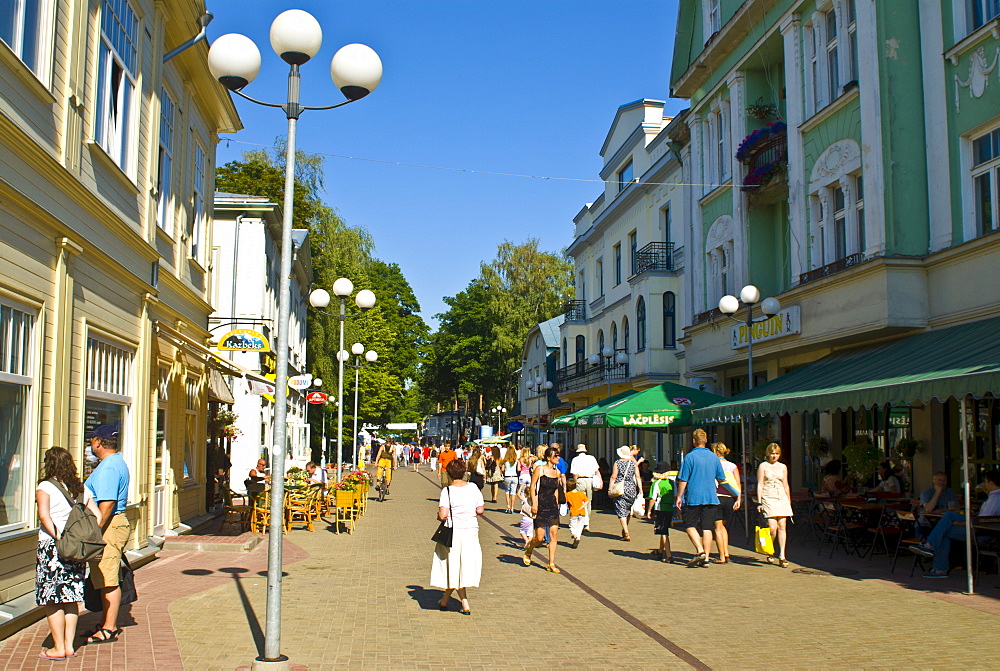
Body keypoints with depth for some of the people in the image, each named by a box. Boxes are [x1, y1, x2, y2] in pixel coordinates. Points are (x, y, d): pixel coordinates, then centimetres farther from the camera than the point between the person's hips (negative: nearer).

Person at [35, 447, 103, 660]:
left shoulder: (45, 487, -5)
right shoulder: (82, 489, 10)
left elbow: (44, 515, -20)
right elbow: (97, 516, 6)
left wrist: (57, 536, -18)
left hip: (51, 547, -5)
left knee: (52, 601, 4)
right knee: (71, 599, 12)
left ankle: (58, 648, 8)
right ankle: (69, 646, 16)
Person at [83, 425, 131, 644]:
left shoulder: (108, 468, -18)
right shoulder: (118, 462, 16)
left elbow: (107, 504, -25)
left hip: (109, 527, -11)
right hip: (116, 523, 11)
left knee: (108, 580, -4)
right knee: (106, 579, 17)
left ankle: (109, 629, 2)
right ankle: (107, 623, 26)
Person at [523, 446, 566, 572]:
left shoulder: (557, 472, 9)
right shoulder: (540, 469, -7)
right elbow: (532, 487, -8)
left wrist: (556, 503, 15)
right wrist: (534, 504, -14)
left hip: (552, 506, 5)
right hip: (540, 506, -5)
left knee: (554, 534, -2)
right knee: (539, 538, -3)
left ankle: (551, 564, 6)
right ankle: (528, 551, 28)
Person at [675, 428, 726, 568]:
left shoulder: (690, 457, -8)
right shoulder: (714, 457, 5)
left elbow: (683, 480, -8)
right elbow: (721, 479, 13)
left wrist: (679, 497, 0)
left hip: (693, 497, -4)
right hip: (711, 498, 4)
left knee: (690, 525, 7)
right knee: (707, 528, 6)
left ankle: (700, 551, -9)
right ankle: (706, 558, 4)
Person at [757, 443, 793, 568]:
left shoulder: (783, 467, 14)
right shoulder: (763, 466, 3)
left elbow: (786, 485, 19)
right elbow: (760, 485, 0)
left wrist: (789, 501, 16)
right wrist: (759, 502, -5)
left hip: (782, 499, 4)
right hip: (768, 499, -4)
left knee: (782, 527, -3)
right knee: (772, 527, -11)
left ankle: (782, 556, 1)